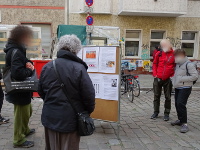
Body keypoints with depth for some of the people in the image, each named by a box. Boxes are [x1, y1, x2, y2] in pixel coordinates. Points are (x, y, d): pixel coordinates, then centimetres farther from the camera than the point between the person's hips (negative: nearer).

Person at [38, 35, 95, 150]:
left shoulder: (47, 67, -1)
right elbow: (89, 95, -15)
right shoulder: (79, 68, -17)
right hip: (70, 119, -4)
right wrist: (88, 111, 4)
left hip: (50, 117, 5)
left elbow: (41, 91, 11)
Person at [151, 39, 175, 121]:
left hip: (168, 79, -2)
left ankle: (166, 113, 20)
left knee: (168, 97, 7)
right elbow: (154, 64, 12)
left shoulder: (174, 54, -2)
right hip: (158, 79, 2)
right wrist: (155, 74, 3)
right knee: (156, 96, 10)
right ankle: (156, 112, 23)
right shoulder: (159, 54, 4)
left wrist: (172, 75, -3)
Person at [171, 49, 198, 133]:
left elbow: (195, 76, -18)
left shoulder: (189, 64, -14)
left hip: (185, 88, -9)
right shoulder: (178, 64, 13)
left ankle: (184, 123, -9)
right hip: (177, 87, 9)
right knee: (177, 104, 12)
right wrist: (174, 80, 11)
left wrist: (182, 79, -19)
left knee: (181, 104, -16)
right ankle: (180, 120, 27)